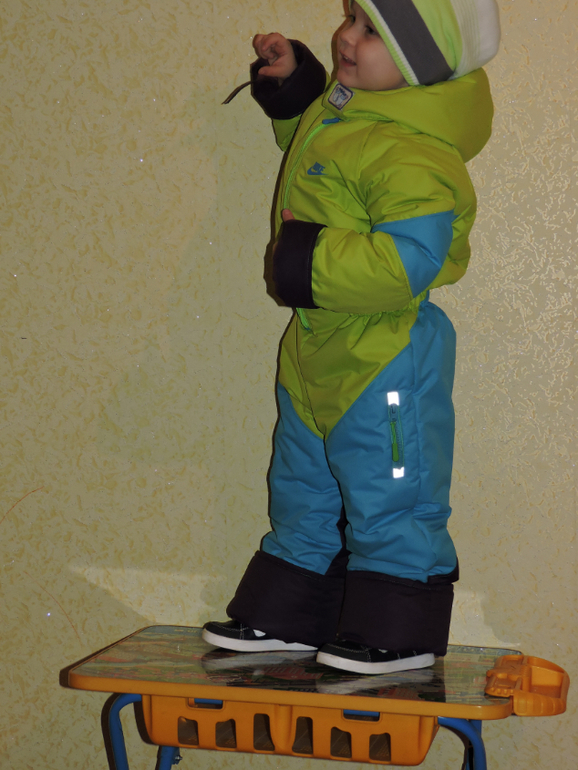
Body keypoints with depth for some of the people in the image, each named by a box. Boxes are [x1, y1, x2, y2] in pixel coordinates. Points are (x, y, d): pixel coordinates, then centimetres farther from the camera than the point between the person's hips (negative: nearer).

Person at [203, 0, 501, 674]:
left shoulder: (412, 157, -25)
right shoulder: (343, 107, 6)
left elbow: (405, 263, -33)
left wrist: (310, 262, -26)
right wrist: (291, 85, 16)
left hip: (385, 356, -10)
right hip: (319, 344, 10)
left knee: (387, 496, 2)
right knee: (302, 491, 19)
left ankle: (398, 635, 16)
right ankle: (284, 616, 32)